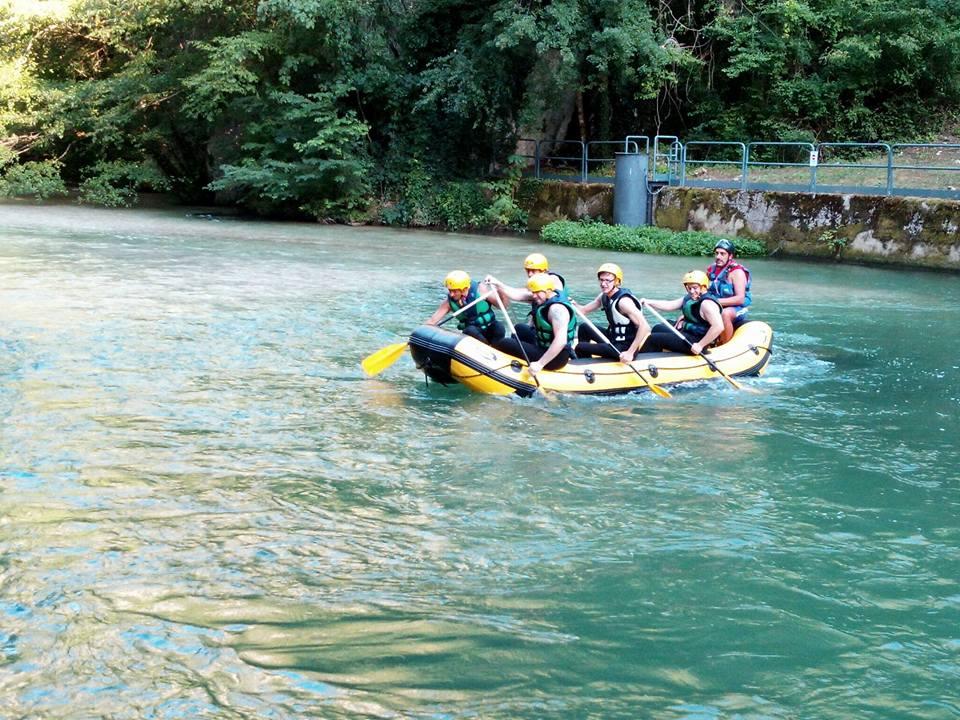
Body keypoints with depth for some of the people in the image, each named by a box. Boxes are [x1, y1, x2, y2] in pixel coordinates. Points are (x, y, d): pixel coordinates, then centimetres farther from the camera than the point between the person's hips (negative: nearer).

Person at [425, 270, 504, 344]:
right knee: (471, 330, -34)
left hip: (490, 331, -1)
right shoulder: (449, 302, -8)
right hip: (472, 333, 1)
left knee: (499, 326, -33)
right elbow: (432, 321, -7)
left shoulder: (478, 290, -13)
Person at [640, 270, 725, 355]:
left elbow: (719, 327, -31)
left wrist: (700, 345, -29)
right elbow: (669, 305, 8)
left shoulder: (707, 303, -20)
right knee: (658, 328, 25)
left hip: (695, 342, -11)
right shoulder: (689, 298, 9)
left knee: (652, 338, -9)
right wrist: (648, 302, -5)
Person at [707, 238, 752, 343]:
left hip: (736, 309, -7)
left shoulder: (737, 272, -13)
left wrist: (717, 301, -28)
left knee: (724, 313, -38)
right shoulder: (711, 270, 7)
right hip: (716, 308, 7)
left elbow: (740, 299, -22)